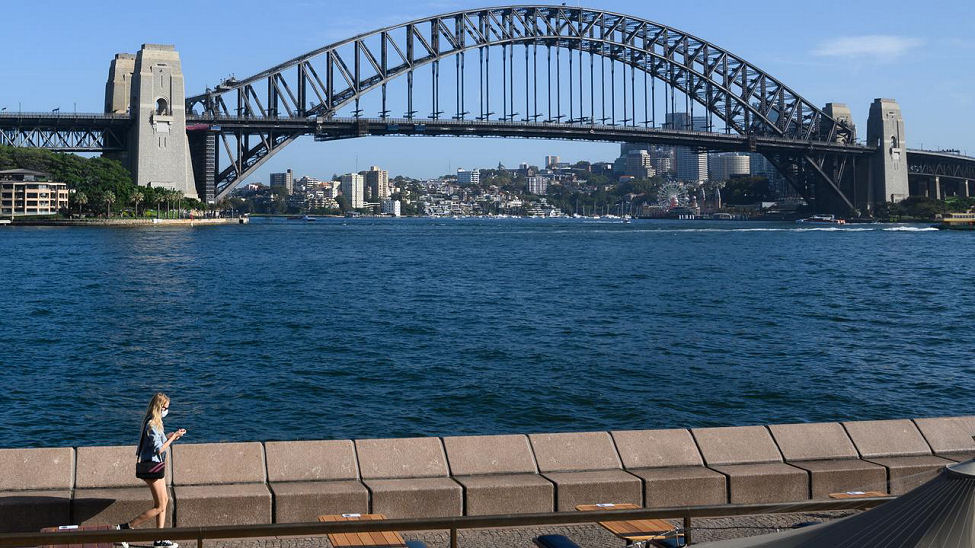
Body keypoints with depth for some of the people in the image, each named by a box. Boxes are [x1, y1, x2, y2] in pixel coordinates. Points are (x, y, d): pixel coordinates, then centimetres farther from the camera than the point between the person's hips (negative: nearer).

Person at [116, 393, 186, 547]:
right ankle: (126, 527, -1)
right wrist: (173, 437, -14)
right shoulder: (152, 425, -21)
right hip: (152, 466, -10)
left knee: (164, 500, 15)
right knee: (159, 507, -2)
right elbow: (159, 449, -23)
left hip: (156, 466, 10)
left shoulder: (154, 422, 9)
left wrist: (171, 436, 9)